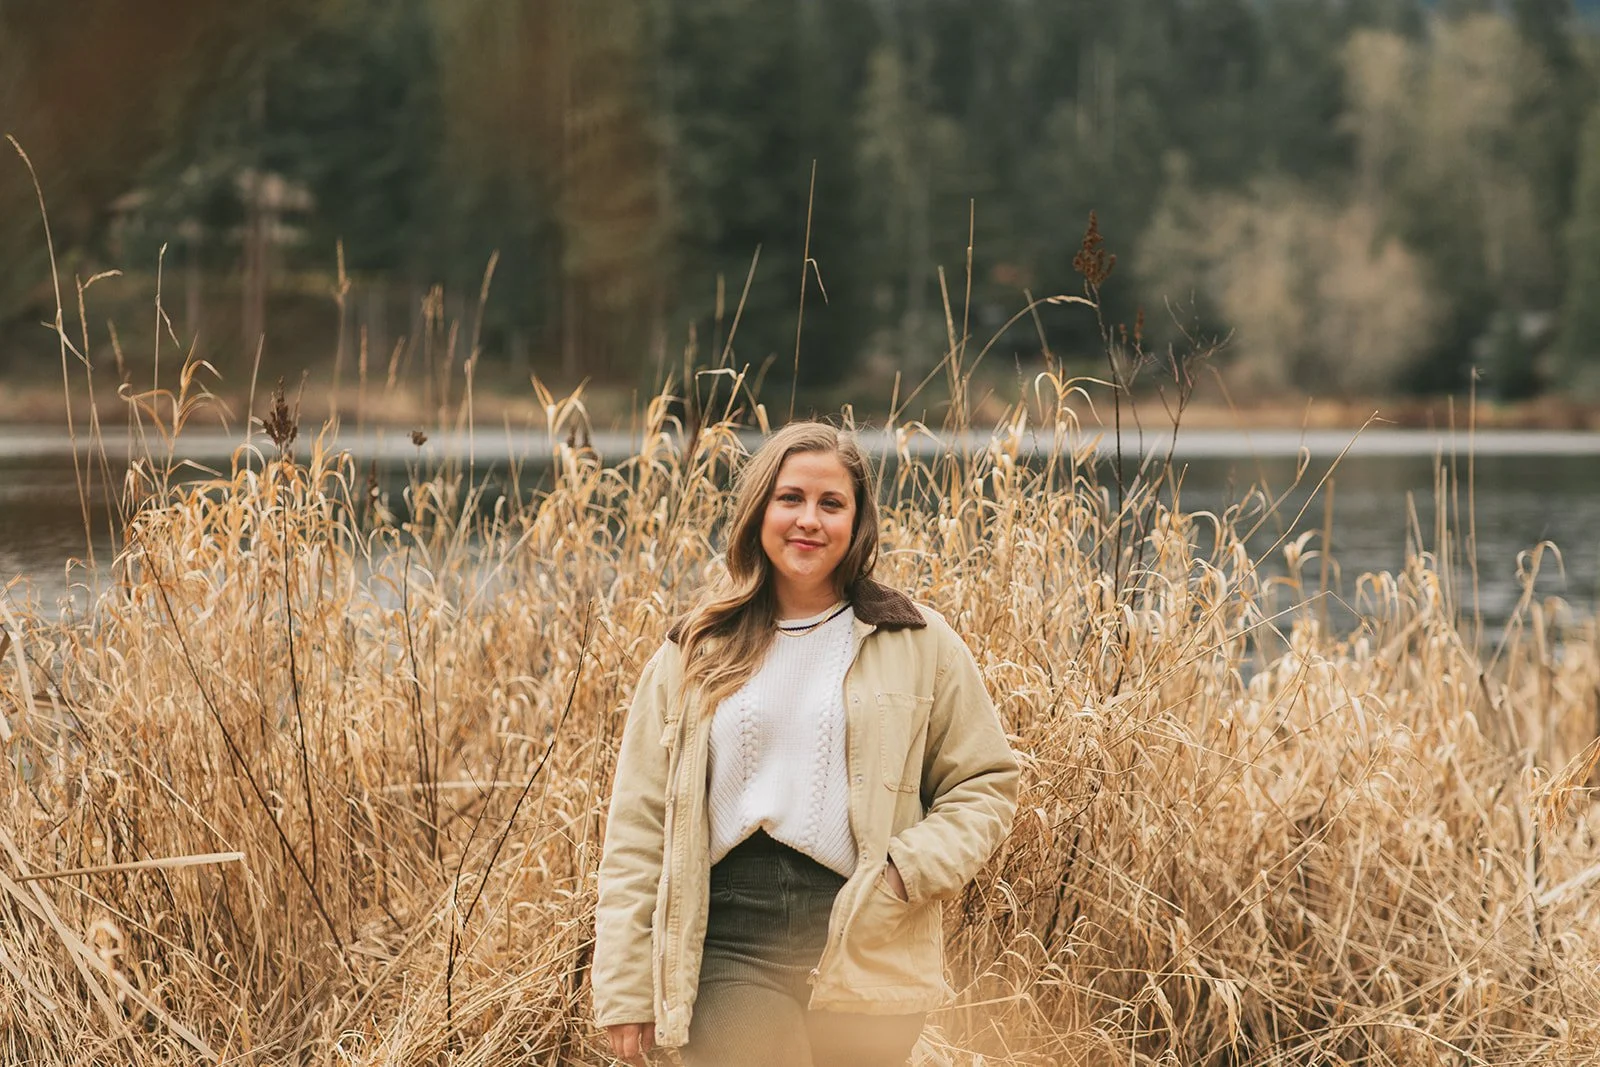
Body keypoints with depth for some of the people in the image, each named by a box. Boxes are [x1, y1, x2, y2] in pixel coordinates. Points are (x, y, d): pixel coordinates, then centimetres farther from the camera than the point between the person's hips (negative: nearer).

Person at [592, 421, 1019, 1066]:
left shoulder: (918, 645, 7)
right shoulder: (695, 655, 9)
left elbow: (985, 786, 9)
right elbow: (639, 826, 8)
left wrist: (909, 871, -10)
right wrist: (626, 989, 2)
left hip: (867, 957, 0)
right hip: (731, 952, 0)